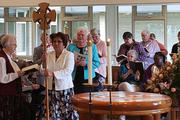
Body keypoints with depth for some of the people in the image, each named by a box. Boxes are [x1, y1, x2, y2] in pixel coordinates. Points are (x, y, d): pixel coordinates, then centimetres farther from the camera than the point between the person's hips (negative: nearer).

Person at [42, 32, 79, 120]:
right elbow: (44, 71, 12)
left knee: (68, 112, -5)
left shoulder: (69, 55, -2)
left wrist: (53, 73, -24)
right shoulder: (49, 55, 11)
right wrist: (44, 62, -6)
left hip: (65, 87, -4)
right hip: (51, 88, 4)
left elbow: (68, 71, -16)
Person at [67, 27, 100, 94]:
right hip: (74, 78, 1)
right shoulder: (71, 47, 12)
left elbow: (97, 63, 3)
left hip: (87, 78, -1)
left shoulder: (92, 47, 9)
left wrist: (86, 63, -13)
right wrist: (74, 63, -12)